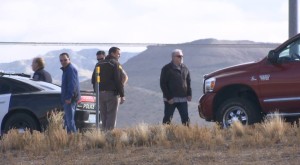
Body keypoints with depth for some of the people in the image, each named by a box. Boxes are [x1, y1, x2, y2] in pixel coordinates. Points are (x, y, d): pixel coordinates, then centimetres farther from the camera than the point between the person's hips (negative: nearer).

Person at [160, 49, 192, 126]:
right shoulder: (167, 69, -4)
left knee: (185, 118, 2)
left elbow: (188, 82, 18)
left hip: (183, 99, 4)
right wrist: (168, 97, -15)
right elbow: (163, 84, -8)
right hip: (170, 99, -4)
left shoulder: (185, 69, 12)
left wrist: (189, 94, 3)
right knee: (167, 119, 0)